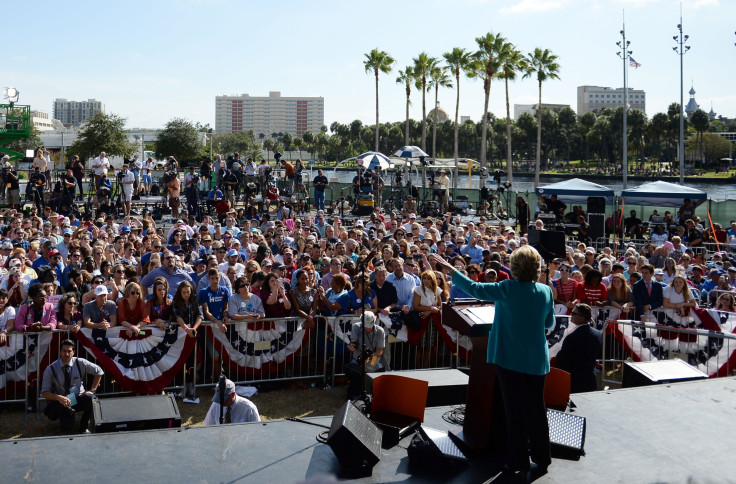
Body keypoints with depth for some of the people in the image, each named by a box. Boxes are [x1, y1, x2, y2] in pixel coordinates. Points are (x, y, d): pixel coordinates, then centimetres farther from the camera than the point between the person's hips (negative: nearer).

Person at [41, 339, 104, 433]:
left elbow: (99, 371, 4)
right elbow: (44, 393, -10)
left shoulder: (80, 363, -7)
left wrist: (92, 390, -5)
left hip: (79, 399, 2)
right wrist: (59, 397, -28)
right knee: (67, 426, -29)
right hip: (62, 402, -1)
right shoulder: (50, 369, -10)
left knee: (90, 398, -33)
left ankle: (83, 428, -9)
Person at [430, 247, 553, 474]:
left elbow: (474, 288, -15)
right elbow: (550, 323, 9)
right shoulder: (546, 291, -3)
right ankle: (542, 458, 22)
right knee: (536, 409, 13)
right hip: (536, 360, 3)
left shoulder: (507, 289, -14)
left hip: (509, 359, -3)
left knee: (514, 409, 7)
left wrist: (448, 267, -7)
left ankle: (518, 459, 15)